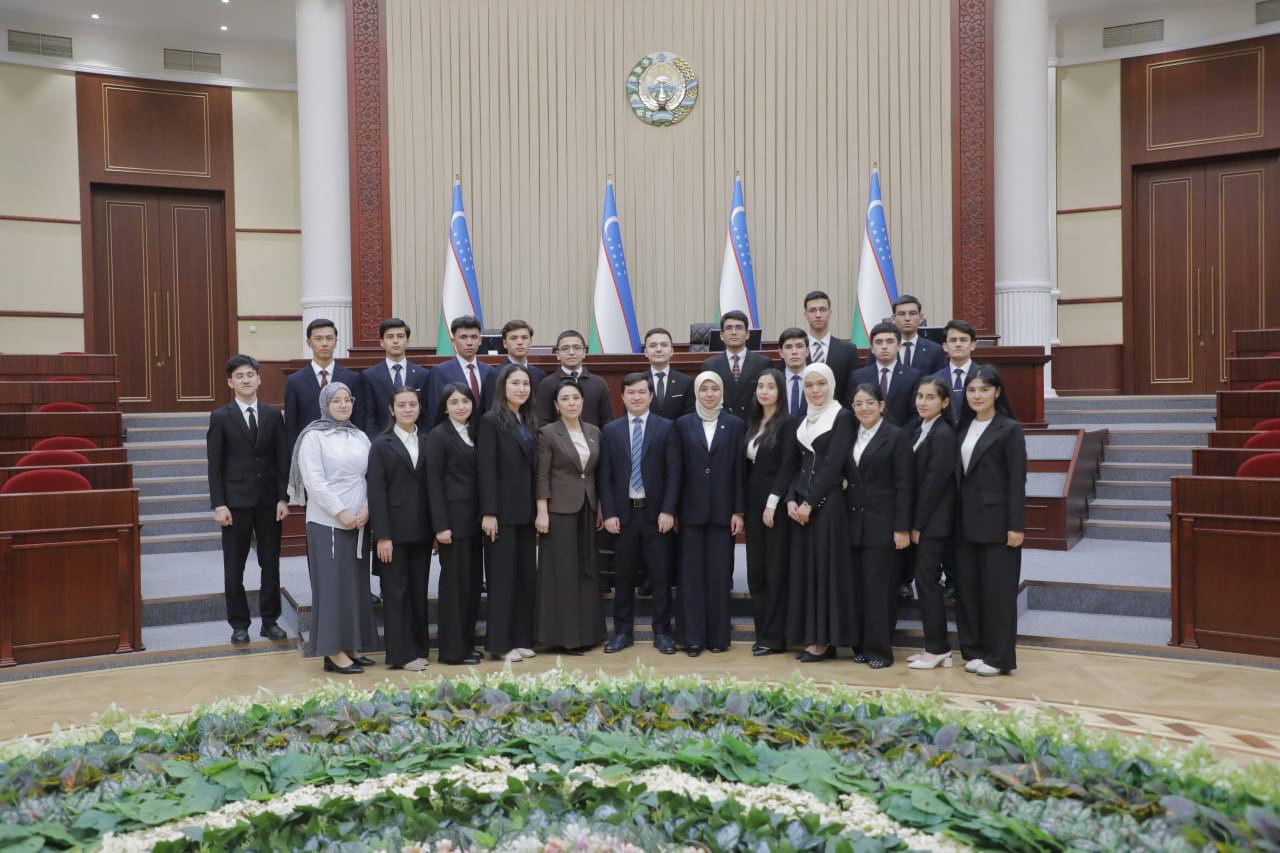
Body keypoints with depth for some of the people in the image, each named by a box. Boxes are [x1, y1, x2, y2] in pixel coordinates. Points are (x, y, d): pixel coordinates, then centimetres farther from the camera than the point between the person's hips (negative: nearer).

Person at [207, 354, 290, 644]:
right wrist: (218, 505, -9)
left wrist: (283, 498, -3)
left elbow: (282, 460, 4)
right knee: (234, 568, 6)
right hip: (236, 501, -2)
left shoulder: (273, 415, 5)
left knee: (271, 564, 7)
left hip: (269, 501, 2)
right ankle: (239, 624, 17)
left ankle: (270, 620, 19)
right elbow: (215, 466, -3)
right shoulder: (220, 417, 0)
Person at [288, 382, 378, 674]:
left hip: (358, 523, 6)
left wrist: (366, 509, -7)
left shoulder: (360, 437, 11)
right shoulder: (313, 437, -5)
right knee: (332, 584, -3)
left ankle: (351, 646, 19)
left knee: (356, 584, 9)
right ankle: (333, 652, 3)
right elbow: (314, 482, -12)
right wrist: (342, 513, -16)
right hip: (327, 523, -6)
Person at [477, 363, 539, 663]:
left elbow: (534, 467, 13)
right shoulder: (491, 421, -7)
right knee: (502, 575, 1)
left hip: (527, 509, 7)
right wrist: (488, 513, -17)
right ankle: (500, 642, 11)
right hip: (503, 510, -6)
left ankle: (521, 638, 19)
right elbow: (486, 469, -12)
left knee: (527, 574, 9)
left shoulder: (530, 421, 12)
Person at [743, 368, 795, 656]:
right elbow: (749, 466, 13)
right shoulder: (753, 423, 13)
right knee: (755, 572, 8)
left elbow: (787, 466, -12)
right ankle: (762, 633, 17)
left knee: (775, 571, 0)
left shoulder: (787, 423, -7)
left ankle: (774, 638, 8)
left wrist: (773, 503, -17)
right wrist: (743, 506, 8)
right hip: (753, 504, 7)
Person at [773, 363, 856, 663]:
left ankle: (825, 640, 4)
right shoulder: (802, 420, 14)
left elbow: (833, 464, -12)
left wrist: (810, 502, -15)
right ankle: (810, 636, 14)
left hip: (827, 502, -6)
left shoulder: (842, 417, -6)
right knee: (803, 567, 7)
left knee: (825, 566, -3)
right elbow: (791, 463, 10)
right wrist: (790, 499, -3)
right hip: (800, 503, 6)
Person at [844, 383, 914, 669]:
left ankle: (880, 649, 7)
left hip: (882, 524, -5)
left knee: (880, 589, -3)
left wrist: (902, 528, -12)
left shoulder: (896, 436, -3)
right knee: (858, 588, 7)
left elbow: (904, 485, -7)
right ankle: (861, 645, 17)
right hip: (853, 524, 5)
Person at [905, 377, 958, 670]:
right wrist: (912, 523, 9)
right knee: (924, 581, 11)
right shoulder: (919, 431, 13)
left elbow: (934, 481, -16)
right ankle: (935, 647, 19)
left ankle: (938, 648, 7)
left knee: (927, 580, -3)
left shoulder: (944, 434, -13)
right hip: (920, 522, 8)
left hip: (933, 522, -8)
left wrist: (917, 524, -14)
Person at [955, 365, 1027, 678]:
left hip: (996, 520, -6)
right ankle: (974, 650, 20)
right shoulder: (964, 427, 12)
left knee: (998, 589, 0)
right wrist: (956, 516, 6)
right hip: (966, 520, 6)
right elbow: (959, 475, 11)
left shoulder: (1009, 429, -5)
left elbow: (1017, 480, -9)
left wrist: (1016, 525, -13)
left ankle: (1000, 657, 10)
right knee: (967, 587, 9)